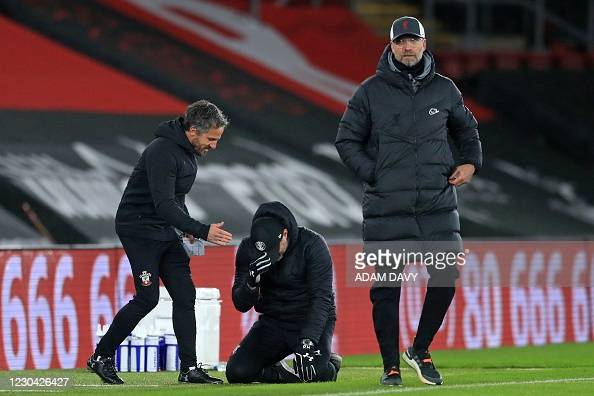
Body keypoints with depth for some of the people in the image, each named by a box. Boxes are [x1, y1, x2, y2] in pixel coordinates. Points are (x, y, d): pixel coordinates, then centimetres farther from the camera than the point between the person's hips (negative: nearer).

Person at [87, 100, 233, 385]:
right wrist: (201, 231, -36)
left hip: (165, 231, 9)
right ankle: (101, 357, 3)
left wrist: (186, 227, 5)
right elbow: (164, 204, -31)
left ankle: (189, 368, 2)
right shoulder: (163, 152, -24)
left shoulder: (188, 151, 6)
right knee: (148, 298, -11)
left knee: (184, 294, 1)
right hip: (138, 229, -9)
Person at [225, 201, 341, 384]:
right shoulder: (247, 249, -8)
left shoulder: (312, 244, -18)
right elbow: (240, 305, -7)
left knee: (316, 372, -29)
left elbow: (321, 298, -22)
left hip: (312, 320, -3)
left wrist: (307, 342, -34)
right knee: (237, 372, -17)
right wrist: (252, 283, -31)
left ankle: (330, 363, 8)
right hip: (272, 320, 3)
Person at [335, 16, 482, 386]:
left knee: (446, 278, -7)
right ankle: (391, 365, 9)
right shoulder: (371, 91, 3)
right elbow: (347, 140, 8)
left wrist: (471, 162, 10)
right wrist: (373, 174, -4)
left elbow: (467, 128, 26)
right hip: (386, 208, -2)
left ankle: (421, 350, 12)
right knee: (386, 287, 0)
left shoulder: (444, 89, 10)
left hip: (438, 204, 2)